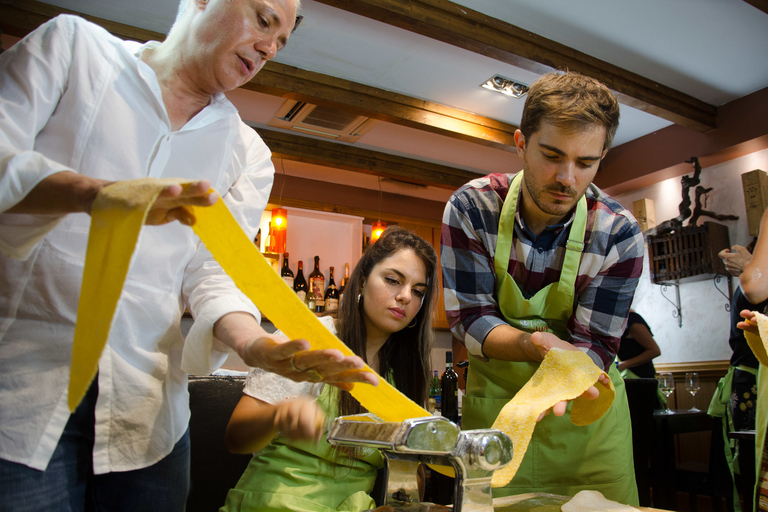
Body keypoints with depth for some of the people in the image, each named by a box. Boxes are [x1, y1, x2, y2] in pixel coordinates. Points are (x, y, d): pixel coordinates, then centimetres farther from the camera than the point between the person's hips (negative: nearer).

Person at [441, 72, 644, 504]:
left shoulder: (620, 234, -17)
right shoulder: (471, 208, -18)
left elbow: (594, 344, -15)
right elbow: (470, 318, -17)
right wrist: (536, 345, -36)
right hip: (493, 402, 0)